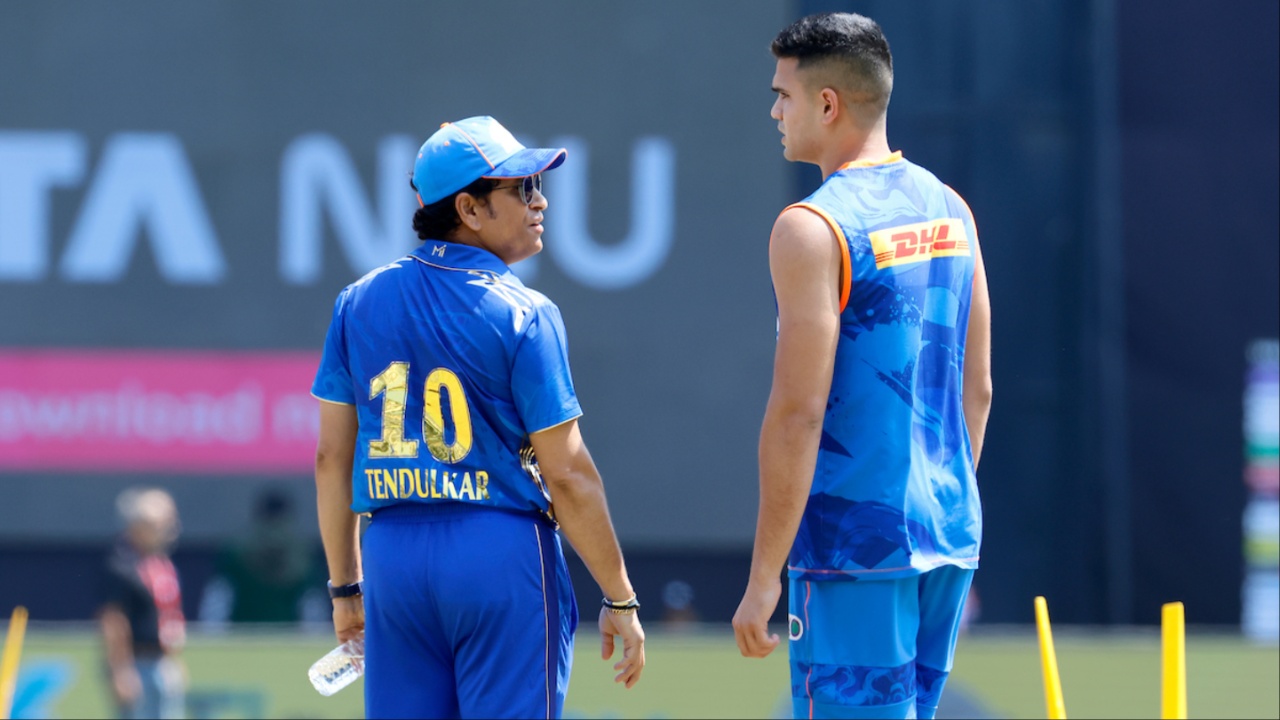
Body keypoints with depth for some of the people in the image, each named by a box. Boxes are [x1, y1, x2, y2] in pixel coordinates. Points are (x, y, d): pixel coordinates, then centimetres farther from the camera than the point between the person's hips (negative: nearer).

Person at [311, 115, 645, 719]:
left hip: (392, 555, 5)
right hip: (502, 554, -5)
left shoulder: (359, 303, 7)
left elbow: (332, 457, 9)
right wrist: (620, 600, -3)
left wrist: (344, 585, 18)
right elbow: (567, 474, -10)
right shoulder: (522, 313, -8)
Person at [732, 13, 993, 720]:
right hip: (948, 538, 8)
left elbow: (798, 414, -17)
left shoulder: (813, 228, -13)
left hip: (856, 545, -8)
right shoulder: (948, 209, 10)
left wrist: (763, 576, -15)